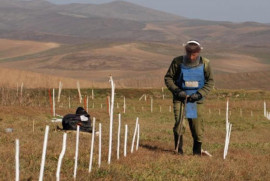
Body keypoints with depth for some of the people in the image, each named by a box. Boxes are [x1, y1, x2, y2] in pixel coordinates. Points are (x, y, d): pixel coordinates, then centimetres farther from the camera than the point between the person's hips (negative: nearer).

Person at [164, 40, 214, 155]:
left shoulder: (205, 64, -5)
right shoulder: (178, 62, -8)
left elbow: (210, 81, 2)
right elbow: (168, 78, 0)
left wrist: (200, 94, -12)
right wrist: (177, 91, -14)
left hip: (196, 100, 1)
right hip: (180, 98, -1)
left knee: (197, 127, 4)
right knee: (180, 124, -16)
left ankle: (197, 152, 19)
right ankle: (178, 151, -4)